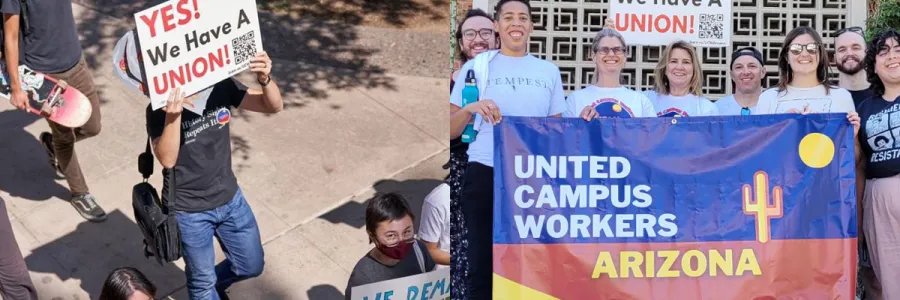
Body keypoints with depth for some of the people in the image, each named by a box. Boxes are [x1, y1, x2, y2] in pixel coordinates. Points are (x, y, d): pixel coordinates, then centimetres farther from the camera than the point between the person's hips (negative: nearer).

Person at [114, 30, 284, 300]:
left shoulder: (221, 87, -14)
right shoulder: (160, 109, -22)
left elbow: (274, 106, -13)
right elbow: (167, 160, -32)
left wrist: (265, 79, -34)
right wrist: (172, 116, -48)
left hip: (230, 198, 4)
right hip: (190, 212, -4)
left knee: (251, 266, 21)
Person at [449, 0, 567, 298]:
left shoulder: (549, 71, 12)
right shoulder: (477, 67, 6)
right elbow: (451, 131, 5)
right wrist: (470, 108, -15)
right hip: (484, 175, -2)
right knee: (483, 262, 0)